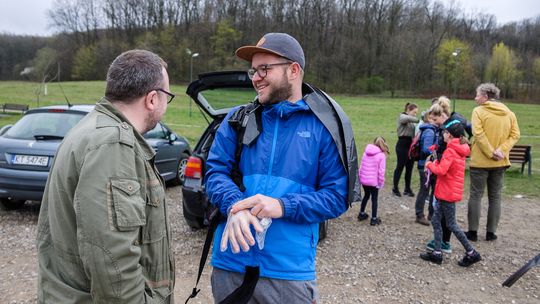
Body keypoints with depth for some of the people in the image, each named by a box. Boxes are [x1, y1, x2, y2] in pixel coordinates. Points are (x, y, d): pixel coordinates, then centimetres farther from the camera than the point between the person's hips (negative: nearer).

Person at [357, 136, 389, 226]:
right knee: (374, 199, 9)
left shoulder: (366, 152, 5)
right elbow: (381, 171, -12)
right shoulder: (381, 155, -10)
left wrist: (360, 177, 17)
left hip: (364, 180, 5)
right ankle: (374, 219, 13)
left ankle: (361, 214, 35)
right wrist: (381, 182, -4)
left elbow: (361, 166, 8)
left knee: (366, 195, 25)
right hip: (374, 181, -5)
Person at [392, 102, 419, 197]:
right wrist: (419, 120, -25)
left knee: (410, 167, 10)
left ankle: (407, 189, 20)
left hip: (411, 145, 7)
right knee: (400, 166, 1)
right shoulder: (402, 116, -2)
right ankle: (395, 188, 13)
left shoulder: (412, 121, 19)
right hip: (403, 145, -7)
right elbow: (408, 119, -27)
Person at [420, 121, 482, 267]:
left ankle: (471, 253, 13)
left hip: (447, 193, -9)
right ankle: (437, 253, 15)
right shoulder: (459, 149, 11)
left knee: (451, 224, 2)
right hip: (445, 192, 9)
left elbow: (441, 170, -26)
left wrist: (429, 164, -11)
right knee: (435, 220, 11)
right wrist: (436, 163, 5)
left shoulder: (450, 151, -19)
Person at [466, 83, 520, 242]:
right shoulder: (509, 113, 7)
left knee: (475, 196, 5)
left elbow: (478, 135, -19)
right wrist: (501, 150, -9)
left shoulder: (478, 111, -8)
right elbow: (515, 135, -1)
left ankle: (473, 231, 6)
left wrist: (491, 153, -16)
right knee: (495, 197, 12)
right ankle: (491, 232, 16)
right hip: (500, 162, 4)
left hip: (480, 161, -4)